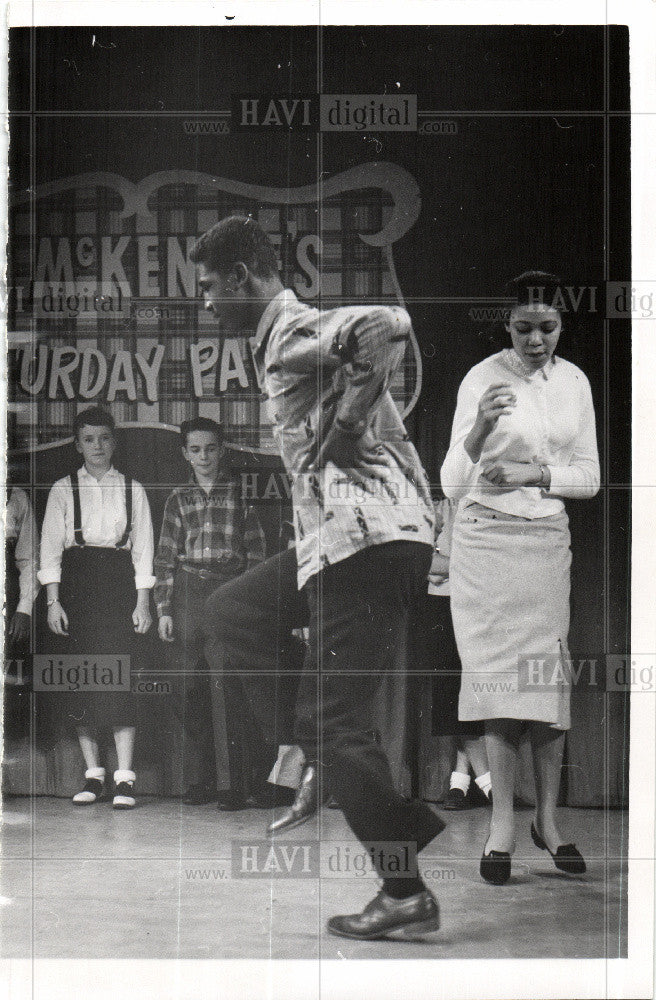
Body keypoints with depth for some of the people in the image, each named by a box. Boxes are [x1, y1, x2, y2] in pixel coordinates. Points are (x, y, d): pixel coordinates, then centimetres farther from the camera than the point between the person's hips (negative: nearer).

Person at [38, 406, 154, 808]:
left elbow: (143, 547, 7)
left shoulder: (132, 489, 9)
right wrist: (53, 600, -4)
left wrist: (143, 602, -1)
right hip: (76, 583, 1)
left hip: (120, 584, -1)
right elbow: (51, 546, 6)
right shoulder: (63, 490, 9)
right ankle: (93, 775, 10)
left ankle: (125, 778, -8)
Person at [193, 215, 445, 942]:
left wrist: (343, 431, -20)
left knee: (336, 718, -6)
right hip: (337, 536, 10)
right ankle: (317, 762, 12)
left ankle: (407, 896, 2)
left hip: (369, 535, -10)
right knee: (232, 612, 22)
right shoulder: (281, 342, 23)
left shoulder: (297, 330, -8)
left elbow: (387, 326, -27)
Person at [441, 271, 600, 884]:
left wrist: (536, 474, -8)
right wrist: (480, 429, -30)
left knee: (548, 674, 1)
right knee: (499, 674, -5)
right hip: (485, 538, -3)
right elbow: (452, 483, -11)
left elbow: (589, 476, 10)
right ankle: (502, 823, 1)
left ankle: (547, 818, 11)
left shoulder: (574, 382, 7)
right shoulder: (482, 379, -7)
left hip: (548, 540, 4)